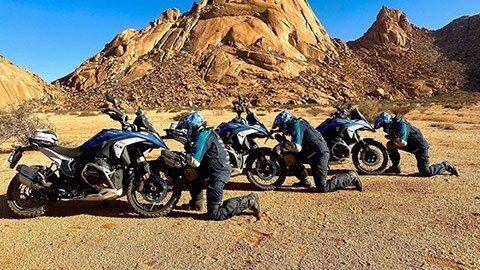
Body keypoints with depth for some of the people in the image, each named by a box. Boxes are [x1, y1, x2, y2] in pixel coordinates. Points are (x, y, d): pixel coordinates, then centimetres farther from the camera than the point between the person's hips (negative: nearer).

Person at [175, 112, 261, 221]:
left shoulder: (202, 136, -16)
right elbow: (198, 156, 24)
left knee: (214, 214, -6)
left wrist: (188, 150, -4)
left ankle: (249, 201, -6)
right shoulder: (207, 133, 14)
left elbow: (195, 162, -20)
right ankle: (196, 202, 30)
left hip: (218, 173, -10)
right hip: (221, 169, 10)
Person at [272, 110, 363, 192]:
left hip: (319, 154, -10)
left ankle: (351, 178, 4)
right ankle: (305, 181, 11)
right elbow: (294, 147, 21)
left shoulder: (296, 125, -12)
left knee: (322, 188, -10)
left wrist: (283, 141, -14)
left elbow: (297, 148, -24)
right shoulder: (298, 124, 18)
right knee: (289, 157, 2)